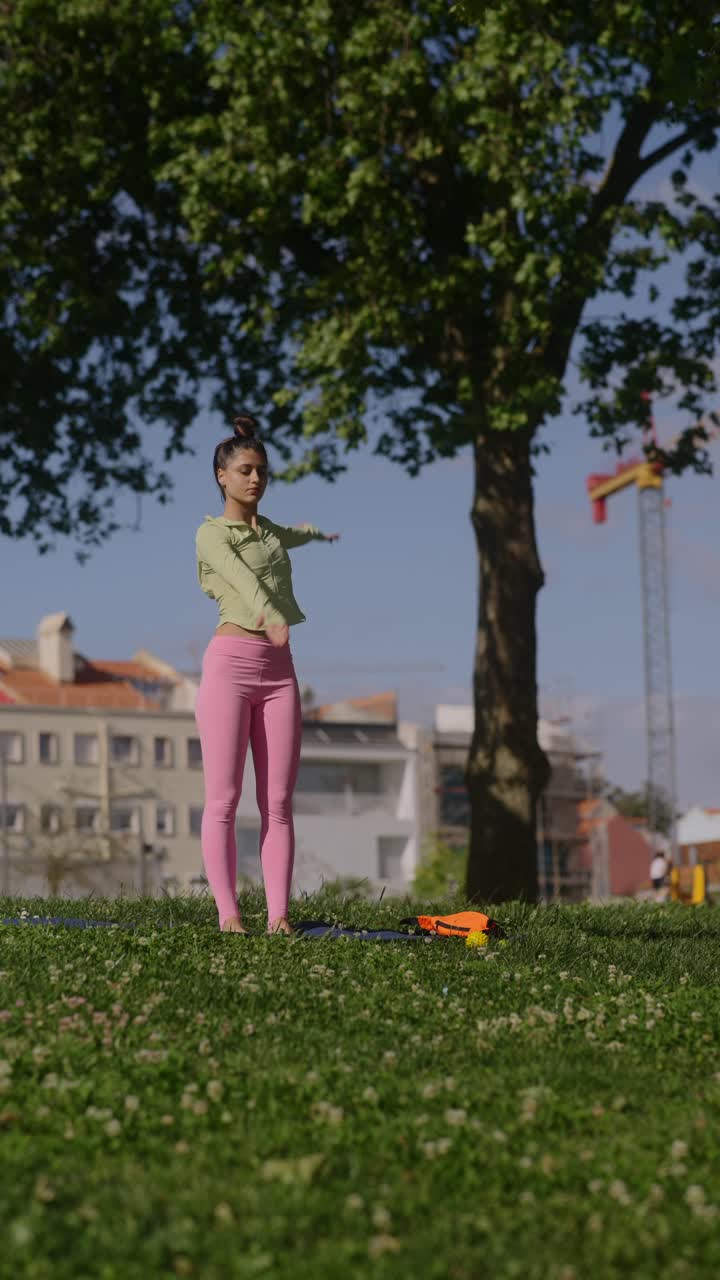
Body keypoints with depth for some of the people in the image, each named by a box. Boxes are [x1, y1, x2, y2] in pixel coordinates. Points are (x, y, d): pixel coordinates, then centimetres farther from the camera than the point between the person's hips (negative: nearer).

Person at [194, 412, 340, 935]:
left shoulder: (272, 533, 20)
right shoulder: (212, 534, -1)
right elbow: (243, 577, -21)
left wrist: (319, 533, 66)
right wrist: (271, 617, -39)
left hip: (279, 670, 6)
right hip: (230, 662, -6)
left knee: (278, 802, -1)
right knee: (224, 799, -6)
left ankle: (279, 913, -2)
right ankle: (228, 912, -5)